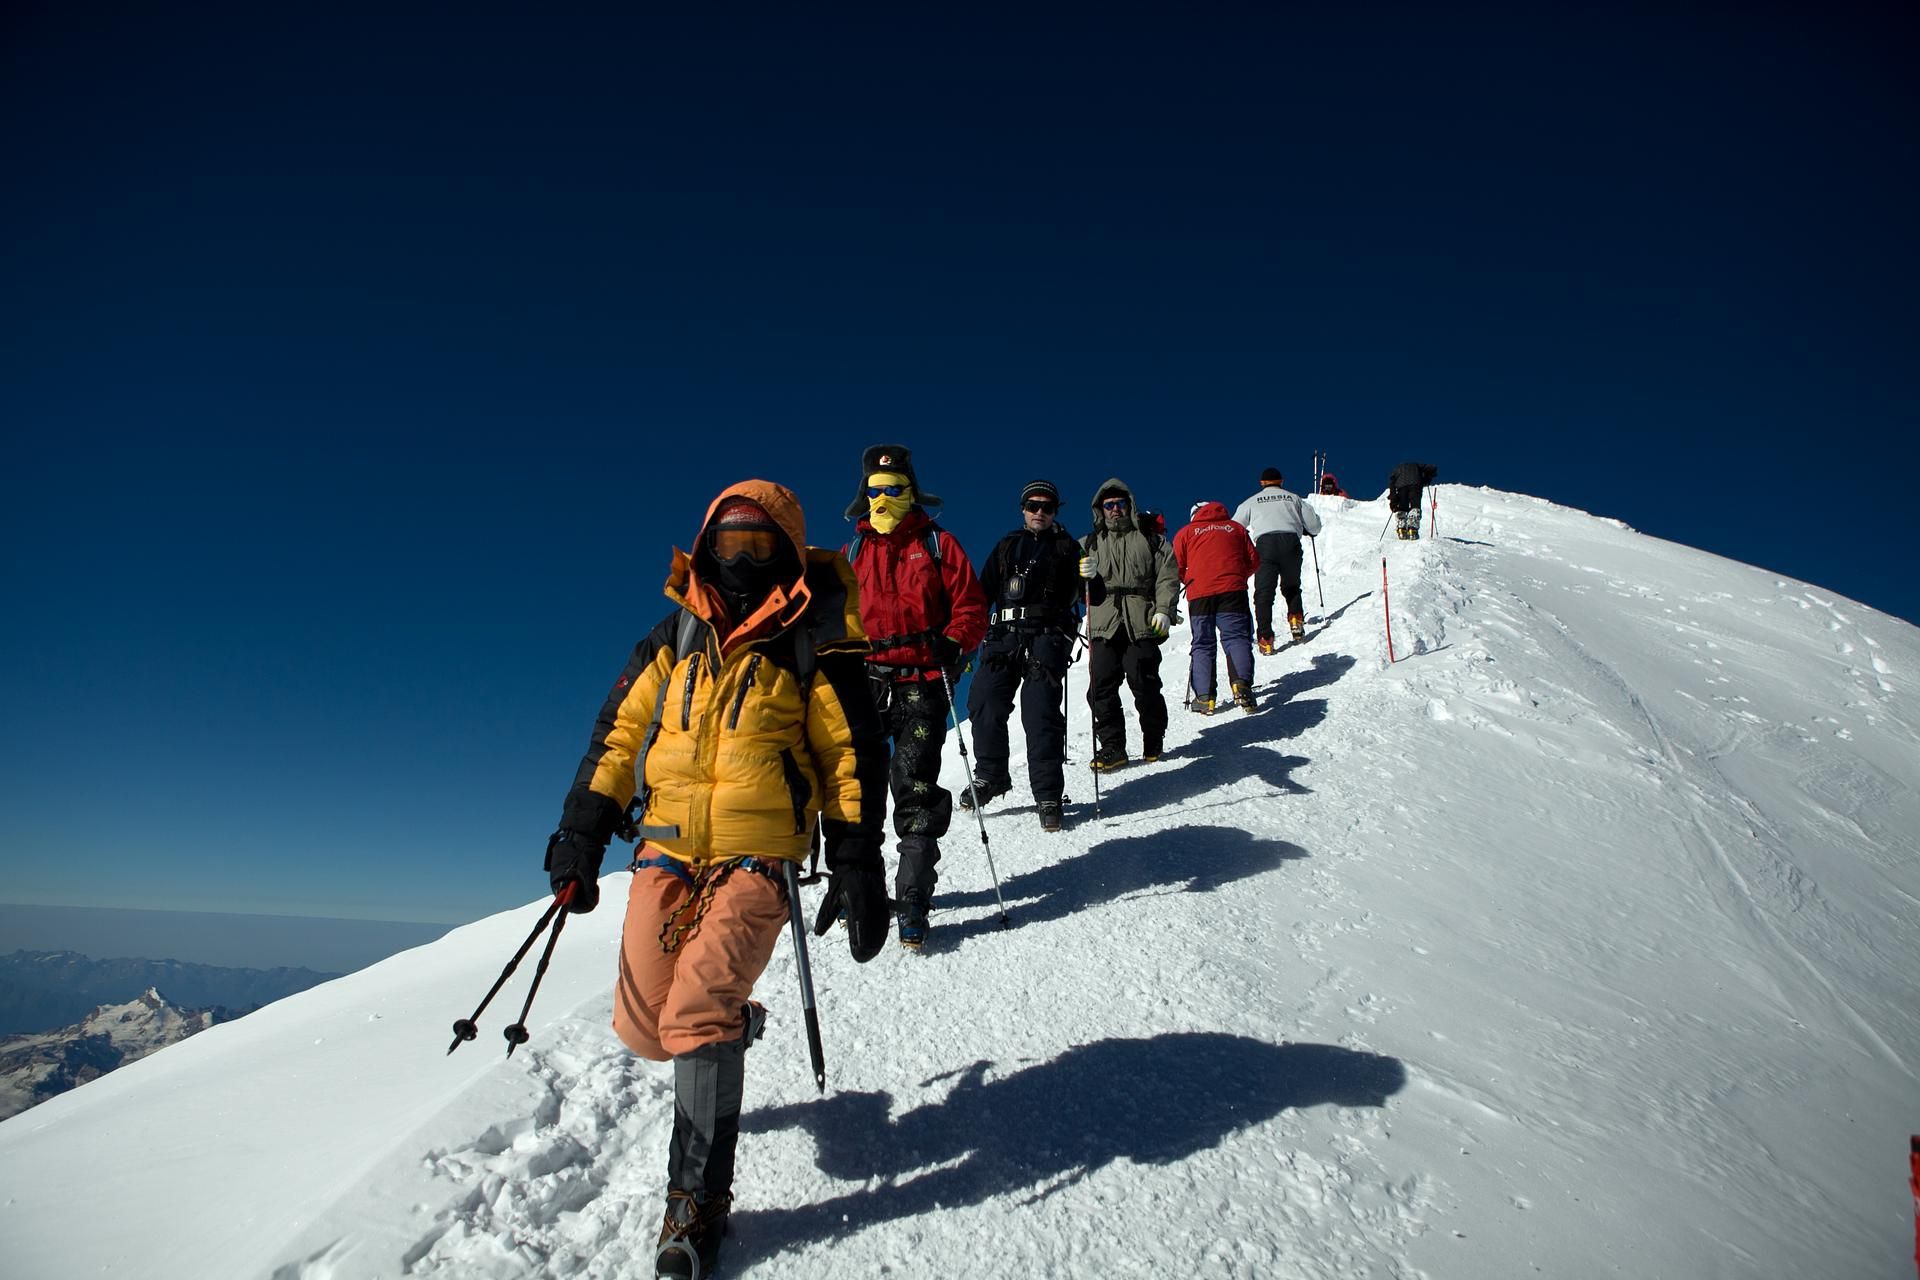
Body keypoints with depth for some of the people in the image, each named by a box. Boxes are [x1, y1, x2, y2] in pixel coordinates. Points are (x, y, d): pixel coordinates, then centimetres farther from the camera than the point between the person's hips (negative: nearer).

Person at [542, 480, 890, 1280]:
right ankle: (733, 1024, 39)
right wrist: (582, 832, 4)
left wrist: (856, 867, -7)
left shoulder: (813, 646, -2)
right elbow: (619, 731, 11)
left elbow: (854, 758, -2)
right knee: (641, 1027, 5)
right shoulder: (674, 637, 8)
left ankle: (697, 1201, 1)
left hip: (757, 861, -4)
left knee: (699, 1017, -17)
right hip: (666, 852, 4)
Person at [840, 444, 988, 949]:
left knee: (915, 787, -7)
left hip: (921, 683, -3)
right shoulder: (853, 552, 16)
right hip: (865, 680, 4)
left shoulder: (937, 545, 7)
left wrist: (952, 645, -14)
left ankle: (913, 900, -2)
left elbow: (971, 605, 3)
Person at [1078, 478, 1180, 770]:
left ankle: (1153, 743, 15)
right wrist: (1080, 574, -11)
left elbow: (1167, 576, 8)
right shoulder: (1088, 545, 19)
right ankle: (1112, 747, 1)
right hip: (1103, 625, 2)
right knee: (1101, 688, -7)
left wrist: (1164, 610, -6)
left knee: (1145, 684, -4)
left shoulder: (1151, 540, 15)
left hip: (1142, 624, -2)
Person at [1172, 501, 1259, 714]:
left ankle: (1204, 697, -2)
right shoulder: (1236, 527, 17)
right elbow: (1254, 560, 15)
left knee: (1202, 645, 6)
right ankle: (1242, 685, -20)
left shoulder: (1185, 533, 14)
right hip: (1233, 591, 0)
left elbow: (1176, 567, 6)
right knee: (1237, 638, 2)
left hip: (1199, 595, 0)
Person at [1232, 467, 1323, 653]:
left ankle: (1265, 638, -12)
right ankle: (1296, 618, 1)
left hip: (1264, 542, -1)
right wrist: (1311, 532, 44)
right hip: (1291, 540, 1)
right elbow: (1314, 523, 22)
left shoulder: (1252, 501, 20)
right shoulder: (1293, 498, 23)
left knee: (1263, 592, -3)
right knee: (1291, 587, 22)